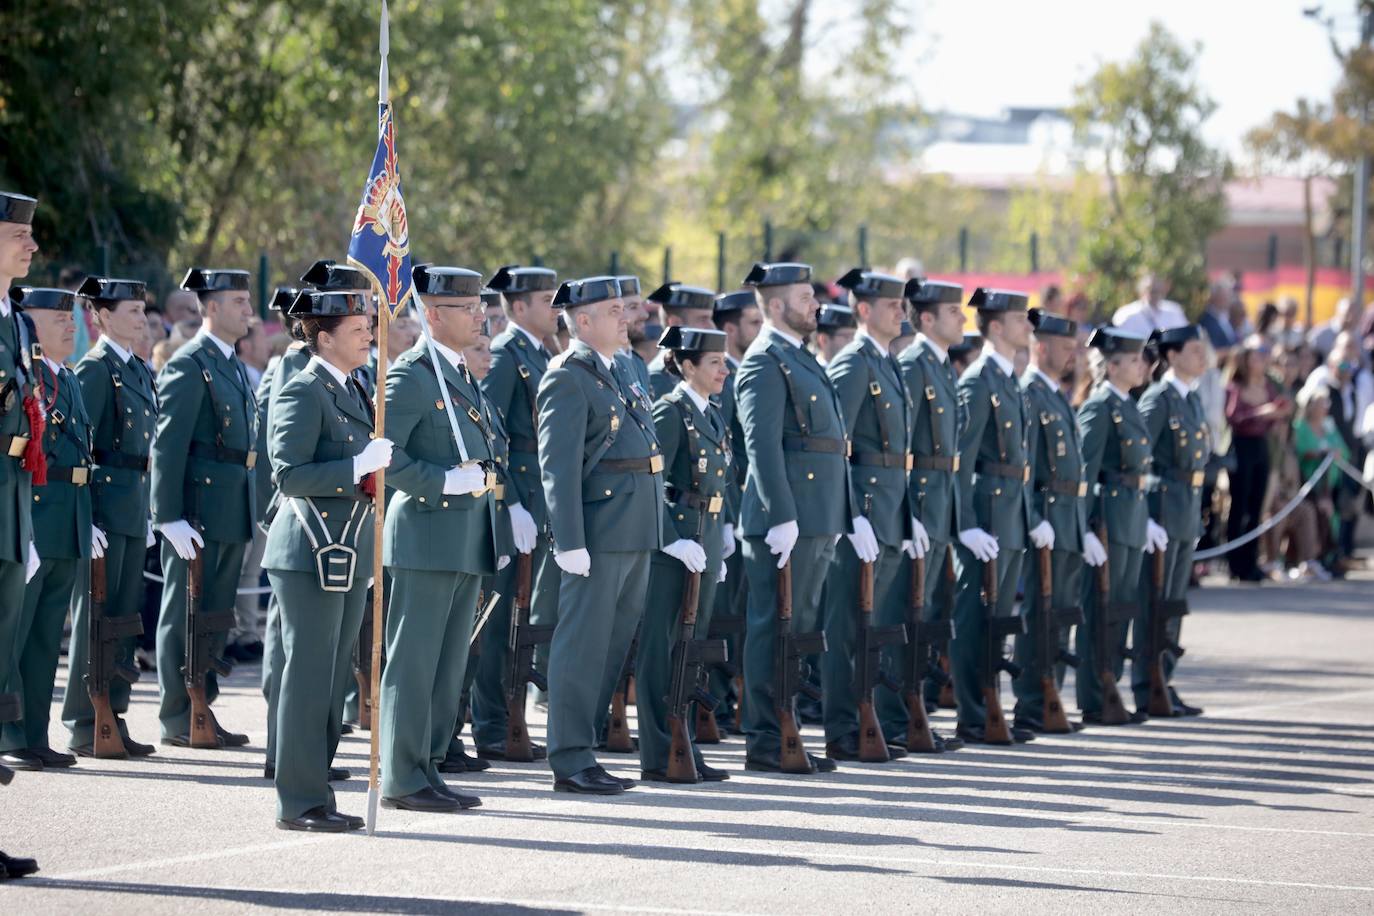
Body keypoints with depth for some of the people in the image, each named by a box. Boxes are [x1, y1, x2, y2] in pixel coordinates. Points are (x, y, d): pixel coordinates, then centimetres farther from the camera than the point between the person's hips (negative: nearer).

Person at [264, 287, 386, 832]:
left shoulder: (354, 392, 17)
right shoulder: (302, 393, -11)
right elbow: (289, 475, -19)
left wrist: (379, 465, 10)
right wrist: (359, 465, -23)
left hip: (348, 556, 9)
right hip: (309, 555, -9)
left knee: (335, 677, 11)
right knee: (309, 674, -6)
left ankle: (314, 794, 17)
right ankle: (300, 802, -2)